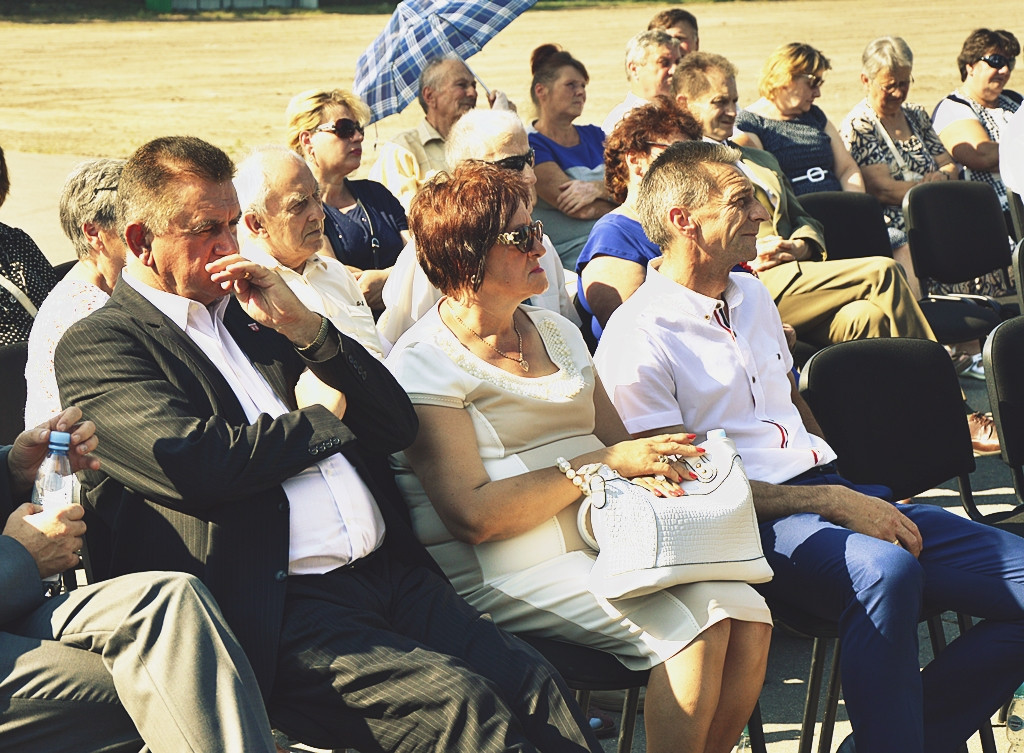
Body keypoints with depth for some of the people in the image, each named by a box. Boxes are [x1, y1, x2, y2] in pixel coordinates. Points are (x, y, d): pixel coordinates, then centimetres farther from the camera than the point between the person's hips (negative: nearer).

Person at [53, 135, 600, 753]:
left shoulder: (254, 314, 22)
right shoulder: (97, 345, 3)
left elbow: (398, 428, 19)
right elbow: (190, 465, -16)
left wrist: (306, 327, 4)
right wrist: (319, 416, 2)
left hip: (393, 573, 6)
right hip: (278, 614, -6)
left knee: (537, 688, -16)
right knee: (458, 703, -28)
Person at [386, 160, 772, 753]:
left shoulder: (557, 332, 19)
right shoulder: (423, 365, -4)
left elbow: (617, 438, 19)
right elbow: (474, 515, -14)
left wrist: (649, 470, -6)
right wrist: (604, 464, -15)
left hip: (604, 538, 7)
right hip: (509, 569, -7)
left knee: (747, 614, -18)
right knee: (695, 622, -26)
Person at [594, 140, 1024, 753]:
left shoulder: (753, 296, 22)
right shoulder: (636, 338, -5)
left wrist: (857, 492, 11)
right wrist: (834, 503, -15)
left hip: (834, 491, 8)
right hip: (754, 521, -8)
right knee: (884, 568, -39)